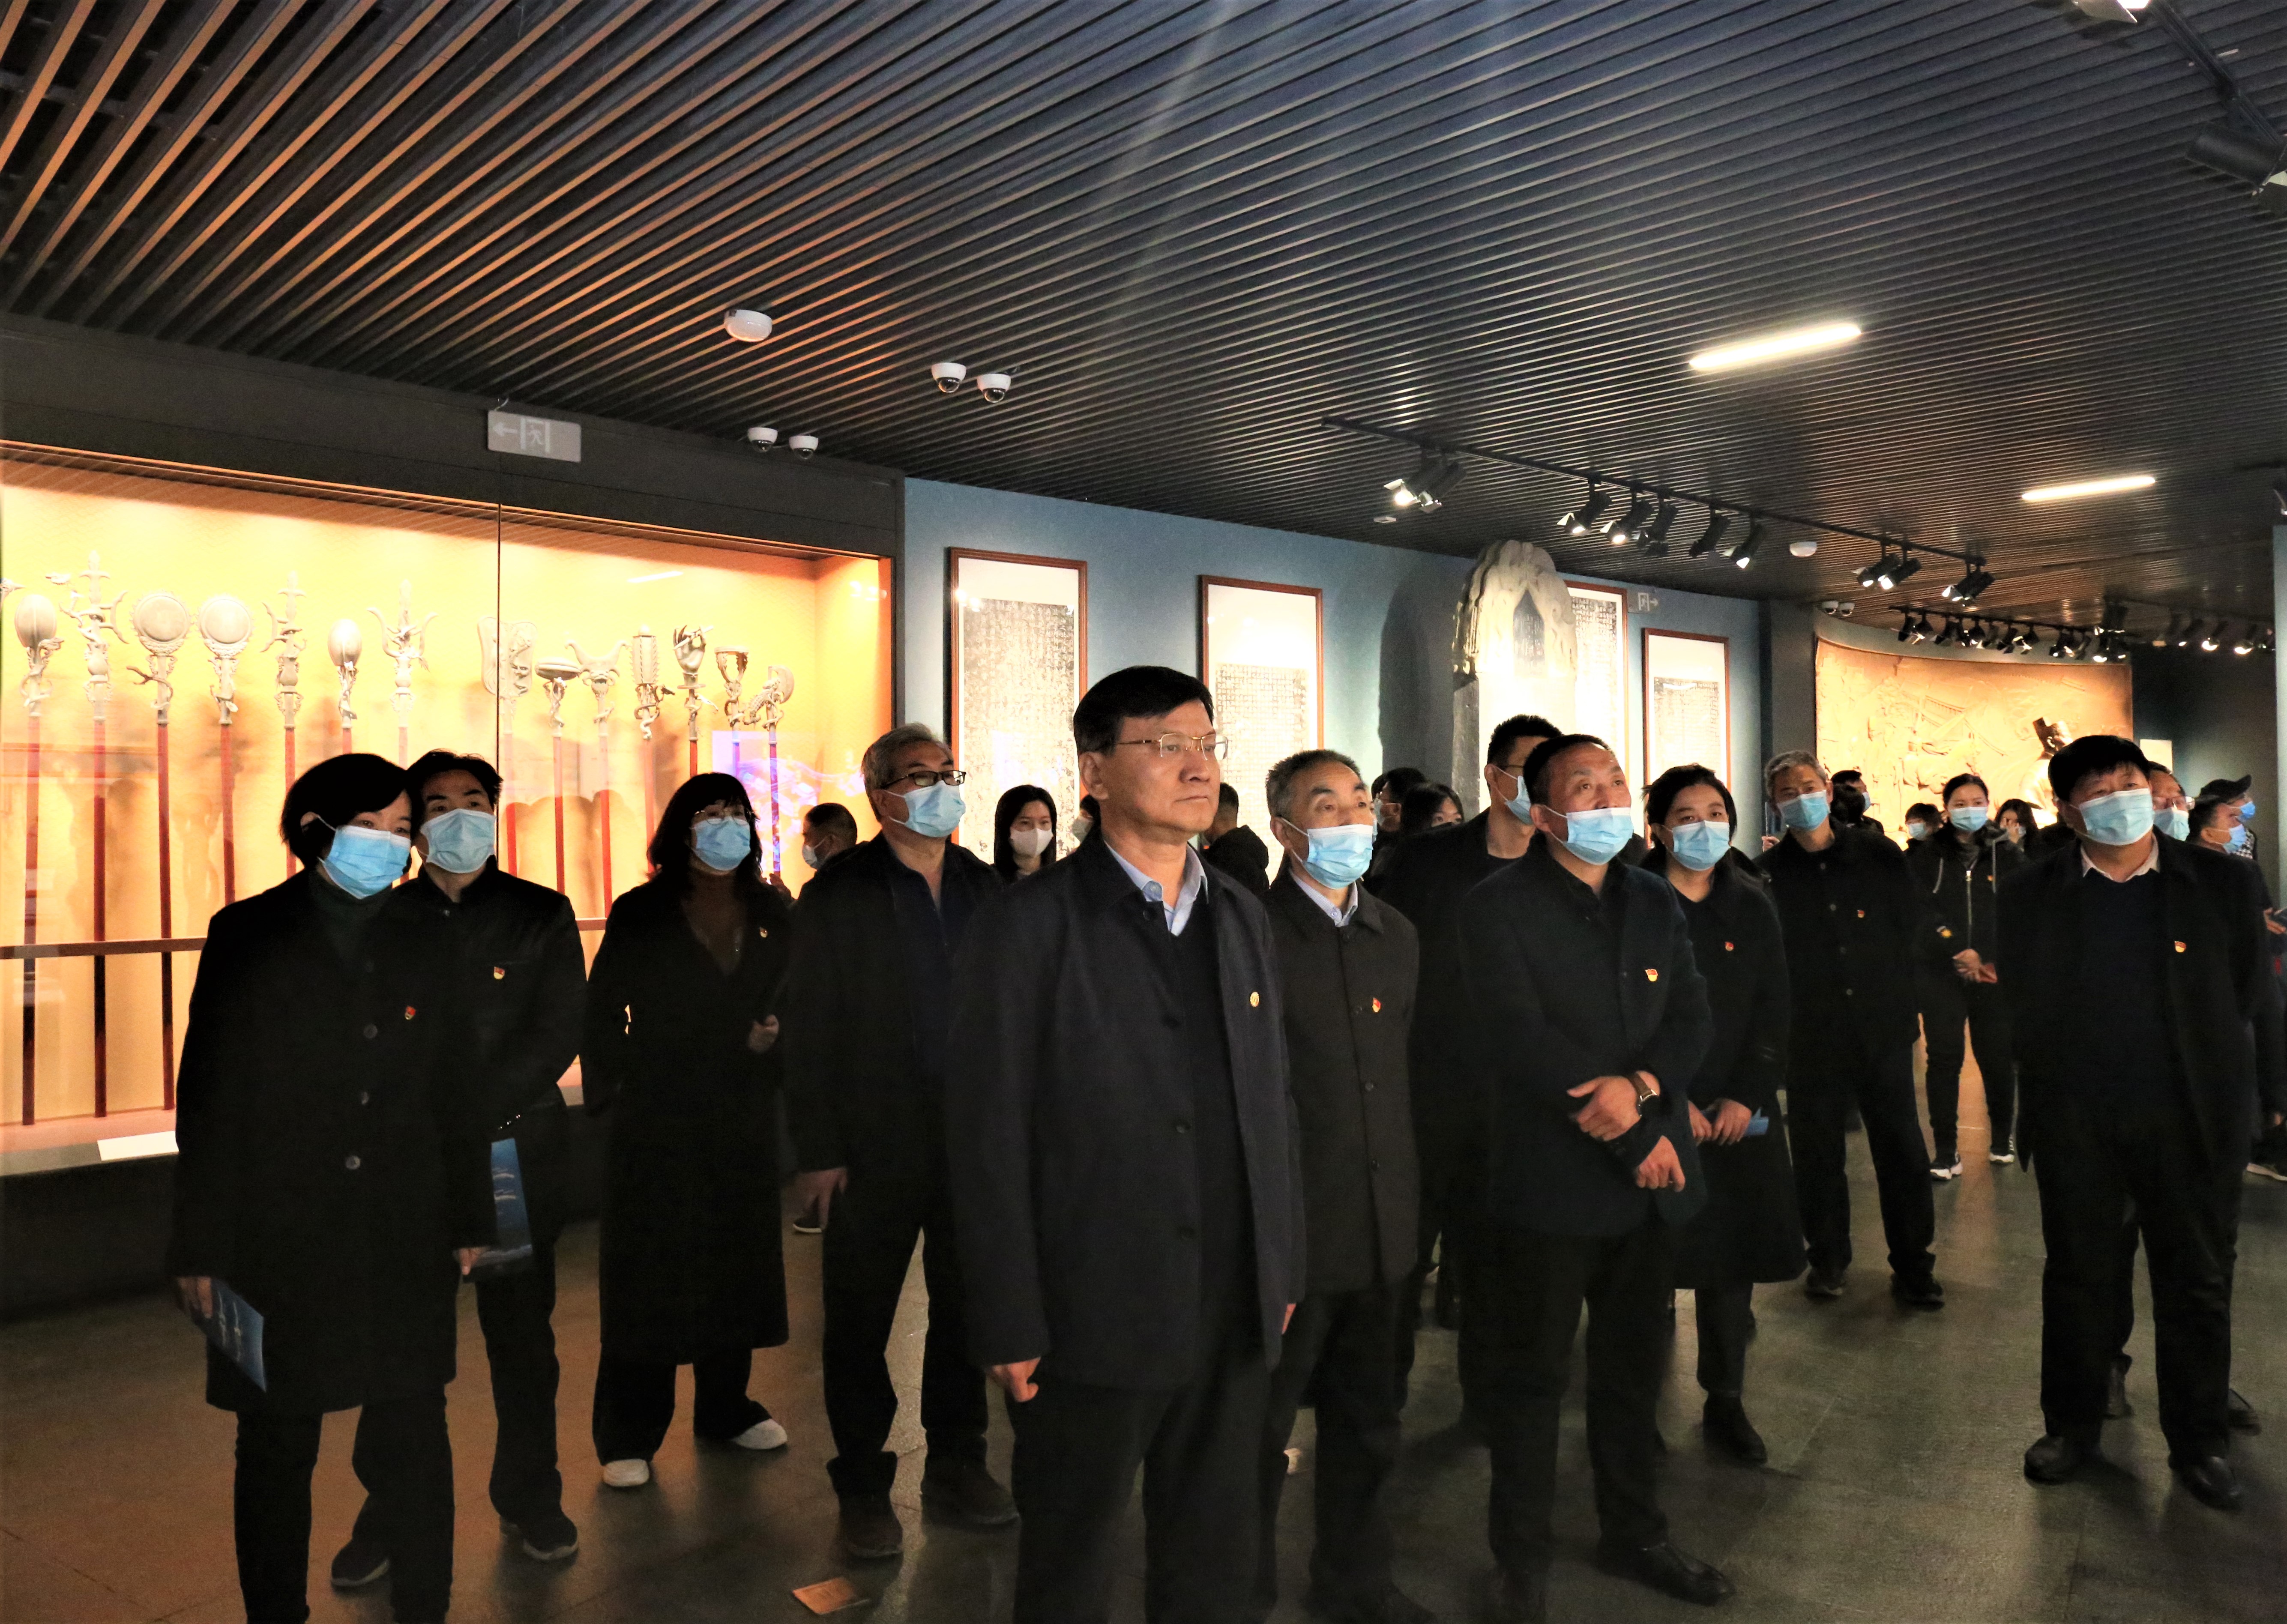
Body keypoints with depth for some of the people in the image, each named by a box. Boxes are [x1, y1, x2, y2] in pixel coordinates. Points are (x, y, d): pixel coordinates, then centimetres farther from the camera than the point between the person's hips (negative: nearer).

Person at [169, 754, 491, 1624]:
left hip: (405, 1239, 2)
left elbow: (455, 1091, 8)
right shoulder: (247, 936, -1)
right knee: (277, 1445, 11)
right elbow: (207, 1099, -2)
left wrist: (468, 1218, 8)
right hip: (277, 1241, -2)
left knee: (413, 1437, 7)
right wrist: (199, 1245, -4)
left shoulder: (424, 941, 7)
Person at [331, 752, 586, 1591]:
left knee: (522, 1333, 9)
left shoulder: (542, 914, 2)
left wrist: (470, 1117, -13)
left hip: (518, 1154, 0)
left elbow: (560, 1035, -5)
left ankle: (531, 1498, 25)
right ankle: (388, 1516, 22)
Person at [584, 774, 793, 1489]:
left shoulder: (773, 915, 7)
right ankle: (629, 1435, 11)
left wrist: (772, 1040, -9)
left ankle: (726, 1408, 26)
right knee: (647, 1273, 1)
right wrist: (614, 1090, -8)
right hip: (657, 1122, -3)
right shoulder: (640, 915, 0)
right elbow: (602, 1014, -2)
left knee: (738, 1263, 10)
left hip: (745, 1120, 3)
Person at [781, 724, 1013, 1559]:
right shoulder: (838, 897, -5)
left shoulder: (985, 887, 6)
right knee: (861, 1321, 8)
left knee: (964, 1309, 14)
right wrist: (819, 1152, -9)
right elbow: (809, 1034, -6)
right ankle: (863, 1486, 24)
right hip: (877, 1147, -3)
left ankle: (956, 1466, 31)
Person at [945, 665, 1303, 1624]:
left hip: (1235, 1314, 5)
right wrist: (1010, 1326, -11)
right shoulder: (1030, 926, -11)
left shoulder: (1240, 917, 8)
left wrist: (1284, 1266, 10)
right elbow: (990, 1137, -11)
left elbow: (1272, 1101, 11)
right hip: (1095, 1316, -5)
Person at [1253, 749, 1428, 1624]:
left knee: (1367, 1421, 20)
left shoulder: (1396, 936, 9)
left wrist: (1407, 1194, 13)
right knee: (1261, 1428, 9)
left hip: (1379, 1225, 6)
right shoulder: (1252, 935, -14)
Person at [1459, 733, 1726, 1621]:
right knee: (1528, 1379, 8)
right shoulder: (1497, 908, -10)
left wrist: (1639, 1087, -19)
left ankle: (1633, 1532, 38)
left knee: (1634, 1371, 19)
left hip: (1649, 1183, 6)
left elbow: (1692, 1019, 3)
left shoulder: (1655, 901, 9)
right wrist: (1639, 1139, -15)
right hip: (1547, 1183, -5)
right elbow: (1520, 1044, -18)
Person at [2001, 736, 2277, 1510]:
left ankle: (2200, 1441, 29)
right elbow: (2026, 1009, 2)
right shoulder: (2030, 894, -3)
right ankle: (2072, 1424, 29)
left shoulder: (2225, 881, -3)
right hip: (2076, 1128, 0)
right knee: (2078, 1278, 13)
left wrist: (2231, 1100, 4)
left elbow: (2247, 1001, 3)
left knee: (2198, 1285, 11)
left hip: (2193, 1124, 0)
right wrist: (2052, 1102, 0)